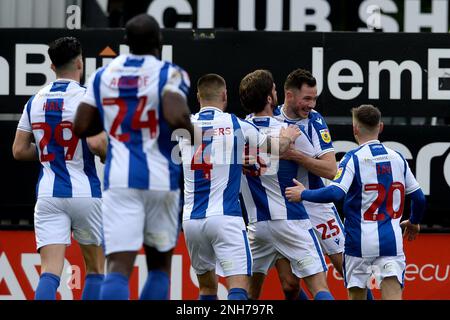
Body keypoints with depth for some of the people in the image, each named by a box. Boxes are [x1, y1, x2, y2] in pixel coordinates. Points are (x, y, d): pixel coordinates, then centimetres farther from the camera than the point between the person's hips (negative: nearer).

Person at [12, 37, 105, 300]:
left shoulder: (35, 101, 8)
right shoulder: (87, 98, -8)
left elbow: (19, 150, 9)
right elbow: (97, 143, -20)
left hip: (48, 193, 3)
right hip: (85, 191, -3)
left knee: (50, 271, -5)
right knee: (96, 268, 14)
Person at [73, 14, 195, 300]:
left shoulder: (102, 76, 8)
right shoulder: (170, 74, -5)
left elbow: (81, 127, 8)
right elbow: (176, 118, -21)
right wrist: (192, 131, -1)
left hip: (119, 180, 2)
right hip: (161, 178, -2)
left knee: (119, 268, -8)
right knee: (160, 266, 16)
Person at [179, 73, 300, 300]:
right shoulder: (236, 125, -1)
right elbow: (276, 147, 13)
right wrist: (287, 137, 37)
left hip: (191, 219, 4)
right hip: (225, 217, -4)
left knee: (207, 286, 19)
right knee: (238, 286, -10)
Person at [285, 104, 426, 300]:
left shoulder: (353, 158, -7)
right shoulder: (397, 159, 8)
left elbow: (335, 193, -20)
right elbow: (419, 198, 15)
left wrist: (303, 194, -4)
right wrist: (414, 222, 35)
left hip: (360, 240, -3)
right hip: (391, 240, 3)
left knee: (356, 294, 14)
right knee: (393, 297, -6)